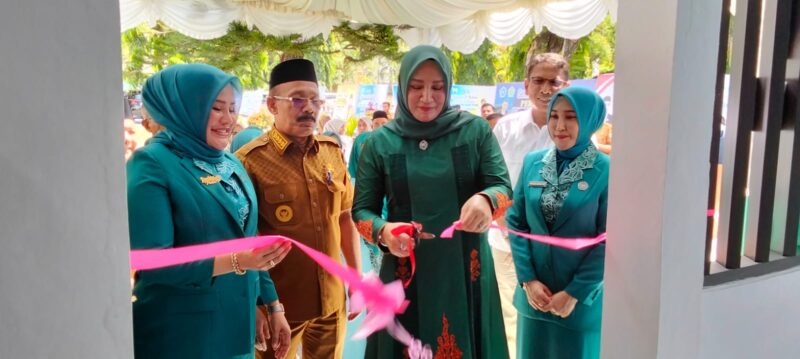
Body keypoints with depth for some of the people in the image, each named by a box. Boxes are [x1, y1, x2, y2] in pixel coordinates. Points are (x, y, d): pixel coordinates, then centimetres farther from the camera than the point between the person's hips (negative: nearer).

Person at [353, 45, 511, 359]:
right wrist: (384, 232, -22)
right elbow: (361, 210, 0)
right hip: (407, 273, 0)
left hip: (466, 270, 1)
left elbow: (503, 186, -6)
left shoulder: (476, 130, -2)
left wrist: (486, 200, -30)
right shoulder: (379, 142, -2)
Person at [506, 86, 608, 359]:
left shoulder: (607, 171, -9)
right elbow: (516, 223, 1)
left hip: (583, 299, -3)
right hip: (534, 293, 3)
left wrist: (576, 293, -11)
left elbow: (609, 242, -10)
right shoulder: (533, 162, 1)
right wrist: (527, 279, -6)